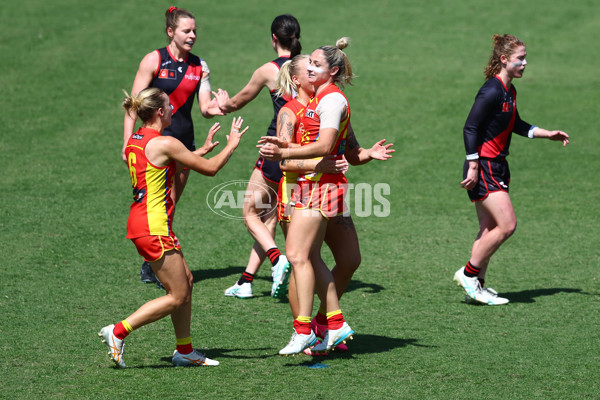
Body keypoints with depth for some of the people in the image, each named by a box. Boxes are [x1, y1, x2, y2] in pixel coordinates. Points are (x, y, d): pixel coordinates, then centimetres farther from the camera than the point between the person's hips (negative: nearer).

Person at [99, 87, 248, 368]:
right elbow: (209, 168, -7)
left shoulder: (135, 141, 10)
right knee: (177, 296, -2)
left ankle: (184, 350, 20)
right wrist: (231, 145, 8)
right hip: (154, 228, -9)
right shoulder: (164, 143, -16)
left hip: (139, 223, 9)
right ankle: (118, 332, -3)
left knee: (186, 281, 16)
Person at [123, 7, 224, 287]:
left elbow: (205, 107, 4)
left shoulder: (199, 66, 8)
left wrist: (215, 108, -20)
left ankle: (150, 265, 19)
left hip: (184, 141, 5)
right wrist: (128, 142, -11)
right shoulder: (154, 60, -5)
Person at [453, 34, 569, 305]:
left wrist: (549, 135, 22)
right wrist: (473, 168, -21)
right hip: (483, 167, -10)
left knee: (490, 229, 10)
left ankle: (477, 286, 16)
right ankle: (468, 273, -1)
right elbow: (470, 128, -20)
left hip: (497, 167, 10)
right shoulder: (492, 91, -18)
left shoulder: (509, 91, 11)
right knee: (507, 224, -13)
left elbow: (516, 125, 26)